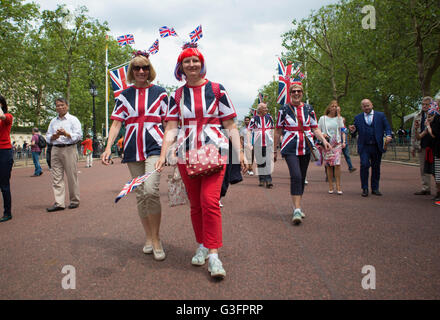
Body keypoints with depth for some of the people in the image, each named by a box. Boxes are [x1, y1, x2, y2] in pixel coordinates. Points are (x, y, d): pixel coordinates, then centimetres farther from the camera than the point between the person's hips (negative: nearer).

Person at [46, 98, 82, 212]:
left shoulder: (73, 119, 5)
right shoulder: (53, 121, 20)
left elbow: (79, 135, -4)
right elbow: (48, 136, 18)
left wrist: (66, 134, -17)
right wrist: (54, 136, -4)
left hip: (69, 149, -5)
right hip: (56, 150, 5)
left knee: (72, 176, -2)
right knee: (56, 177, -1)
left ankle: (74, 201, 9)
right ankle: (59, 203, 0)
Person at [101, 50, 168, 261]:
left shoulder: (160, 93, 8)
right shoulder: (124, 96, 12)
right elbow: (116, 124, 8)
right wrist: (108, 147, -4)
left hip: (154, 148, -3)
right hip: (133, 149, 3)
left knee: (151, 190, -21)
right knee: (140, 195, 7)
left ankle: (156, 239, -6)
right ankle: (148, 238, 21)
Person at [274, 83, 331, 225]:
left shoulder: (309, 109, 8)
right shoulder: (284, 109, 1)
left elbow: (315, 128, 9)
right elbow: (278, 131, 5)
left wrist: (324, 140, -10)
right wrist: (274, 150, 6)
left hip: (306, 147, 4)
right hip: (290, 148, -4)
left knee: (302, 178, 10)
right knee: (296, 176, -19)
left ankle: (297, 206, 26)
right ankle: (297, 210, -18)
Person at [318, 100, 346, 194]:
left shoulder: (339, 118, 12)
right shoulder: (323, 118, 9)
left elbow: (342, 130, 11)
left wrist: (343, 141, -1)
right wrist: (322, 134, -10)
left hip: (337, 144, 0)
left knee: (337, 164, -12)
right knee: (328, 165, 0)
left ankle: (338, 186, -8)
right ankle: (330, 186, 8)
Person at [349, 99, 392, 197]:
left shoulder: (380, 115, 8)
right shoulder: (358, 117, 10)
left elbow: (387, 127, 6)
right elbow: (356, 132, 11)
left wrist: (388, 136, -13)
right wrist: (353, 130, -13)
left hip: (377, 146, 1)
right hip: (364, 147, -1)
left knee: (376, 167, 7)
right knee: (364, 165, -12)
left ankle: (375, 188, 18)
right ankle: (365, 189, -1)